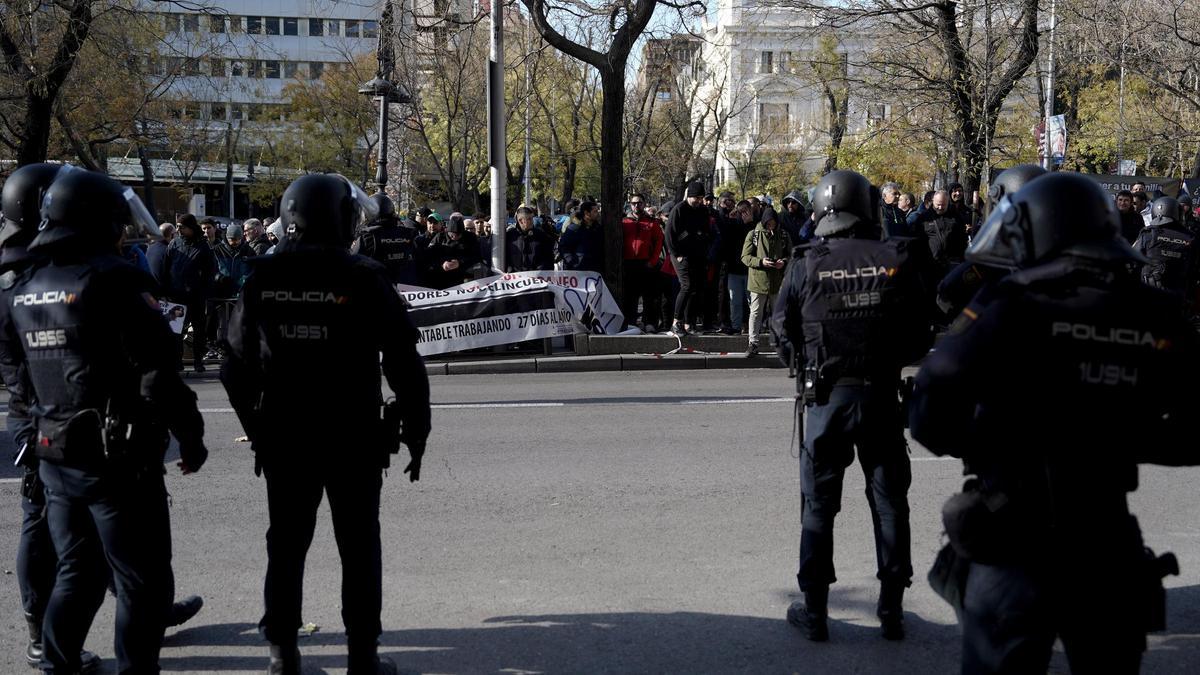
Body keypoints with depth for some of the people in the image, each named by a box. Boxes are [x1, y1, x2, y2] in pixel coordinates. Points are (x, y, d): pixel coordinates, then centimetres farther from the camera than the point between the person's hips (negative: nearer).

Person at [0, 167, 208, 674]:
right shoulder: (114, 280, -16)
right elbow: (156, 373, -19)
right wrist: (190, 436, -8)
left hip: (53, 455, 8)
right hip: (117, 456, -8)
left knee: (78, 572, 21)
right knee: (142, 581, 3)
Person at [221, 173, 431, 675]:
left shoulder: (263, 278, 0)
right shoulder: (363, 278, -11)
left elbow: (238, 362, 5)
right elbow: (404, 364, -10)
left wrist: (255, 425, 15)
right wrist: (417, 431, 0)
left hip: (282, 436, 3)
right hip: (354, 437, -3)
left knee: (286, 542, 13)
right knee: (358, 545, 7)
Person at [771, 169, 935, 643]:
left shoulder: (806, 267, -8)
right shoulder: (898, 261, -6)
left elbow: (783, 334, -1)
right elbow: (921, 333, -1)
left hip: (827, 396, -1)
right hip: (882, 395, 1)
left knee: (819, 502, 10)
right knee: (889, 500, 12)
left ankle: (814, 608, 13)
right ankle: (892, 608, 18)